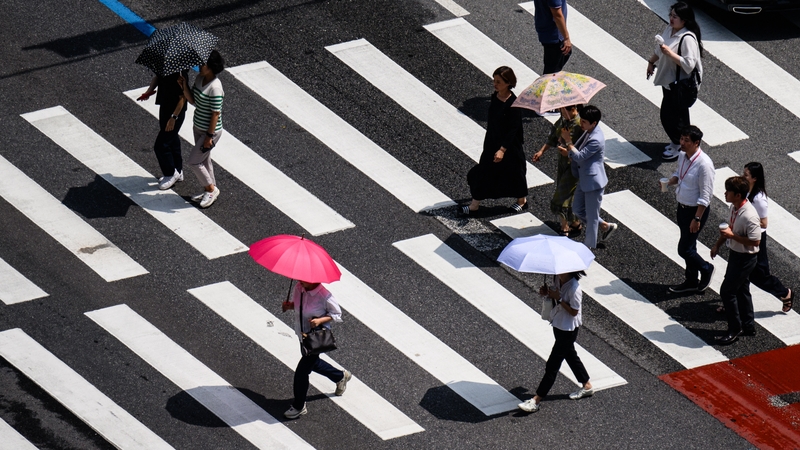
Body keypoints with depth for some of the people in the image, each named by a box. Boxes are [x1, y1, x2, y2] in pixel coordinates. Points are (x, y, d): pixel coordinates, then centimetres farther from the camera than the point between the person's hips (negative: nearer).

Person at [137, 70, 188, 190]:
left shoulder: (179, 75, -29)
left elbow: (182, 97, -24)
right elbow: (157, 77, 15)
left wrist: (174, 117, -22)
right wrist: (149, 91, -2)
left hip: (175, 112, -9)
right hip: (165, 107, 9)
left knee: (161, 145, -2)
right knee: (172, 140, 22)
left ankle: (170, 174, 18)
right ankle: (178, 172, 39)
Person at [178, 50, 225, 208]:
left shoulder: (214, 87, -27)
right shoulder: (199, 78, -1)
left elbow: (216, 114, -24)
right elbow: (193, 100, 6)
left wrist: (209, 136, -20)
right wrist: (184, 87, -11)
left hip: (210, 131, -9)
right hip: (198, 128, 9)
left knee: (194, 162, -1)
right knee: (204, 160, 20)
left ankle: (211, 189, 18)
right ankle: (210, 191, 36)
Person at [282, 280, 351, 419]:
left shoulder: (324, 296, -28)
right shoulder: (299, 288, -10)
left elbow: (336, 314, -13)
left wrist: (320, 320, -29)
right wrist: (289, 305, -12)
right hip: (303, 334, 8)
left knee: (301, 371, -2)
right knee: (313, 364, 29)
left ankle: (299, 407, 18)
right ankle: (341, 376, 55)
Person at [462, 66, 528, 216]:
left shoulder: (513, 103, -24)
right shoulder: (495, 97, -3)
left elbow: (513, 129, -22)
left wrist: (503, 149, -24)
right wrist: (488, 141, 18)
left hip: (510, 145, -7)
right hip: (492, 142, 7)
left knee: (513, 172, 13)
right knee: (484, 171, 9)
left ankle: (522, 200, 36)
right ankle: (474, 204, 17)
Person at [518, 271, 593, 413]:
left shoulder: (574, 288, -29)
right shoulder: (557, 280, -5)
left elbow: (574, 311, -23)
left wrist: (558, 298, -29)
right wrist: (547, 293, -9)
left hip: (568, 329, -9)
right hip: (558, 324, 9)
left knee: (552, 364, -2)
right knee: (570, 355, 25)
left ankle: (536, 401, 2)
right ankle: (587, 386, 44)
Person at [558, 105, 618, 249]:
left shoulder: (596, 140, -29)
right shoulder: (588, 132, 1)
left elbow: (580, 156, -26)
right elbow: (579, 150, 12)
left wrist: (568, 141, -23)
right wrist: (569, 152, -8)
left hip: (593, 181, -10)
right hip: (583, 180, 10)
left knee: (591, 215, 7)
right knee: (577, 209, 22)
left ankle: (589, 246, 22)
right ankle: (606, 226, 36)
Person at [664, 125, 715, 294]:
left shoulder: (704, 164, -27)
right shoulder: (682, 155, -3)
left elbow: (705, 196, -23)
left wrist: (697, 218, -22)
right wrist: (669, 182, -5)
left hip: (696, 210, -8)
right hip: (682, 207, 8)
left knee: (684, 249, -2)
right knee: (688, 246, 19)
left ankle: (706, 269, 25)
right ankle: (691, 281, 34)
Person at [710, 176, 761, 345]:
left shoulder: (749, 216, -32)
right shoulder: (734, 207, -3)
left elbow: (755, 241, -29)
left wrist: (732, 236, -28)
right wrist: (718, 244, 19)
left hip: (745, 258, -9)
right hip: (735, 254, 9)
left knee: (727, 291, -3)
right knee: (741, 290, 21)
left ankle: (734, 329, 12)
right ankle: (748, 326, 35)